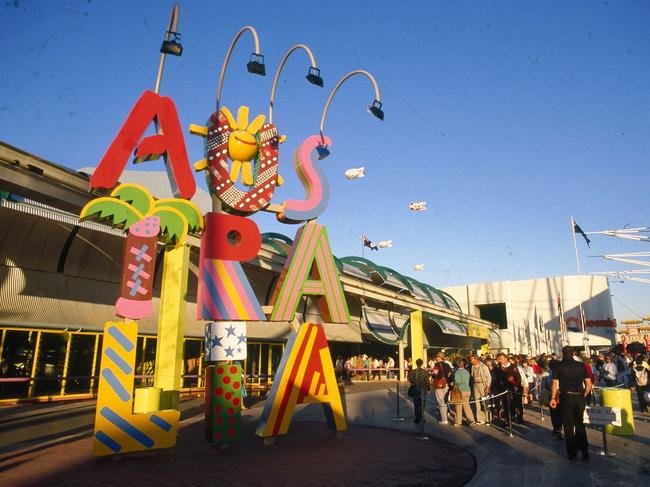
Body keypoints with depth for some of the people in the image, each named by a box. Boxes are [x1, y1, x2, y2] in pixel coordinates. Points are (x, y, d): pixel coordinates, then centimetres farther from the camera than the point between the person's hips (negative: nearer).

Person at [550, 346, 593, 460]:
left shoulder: (559, 366, -2)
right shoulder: (581, 365, 4)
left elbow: (555, 385, -5)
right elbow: (589, 384, 3)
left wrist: (553, 398, 4)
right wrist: (584, 395, 16)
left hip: (566, 397, -2)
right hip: (579, 397, 3)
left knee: (569, 426, 6)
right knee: (580, 424, 18)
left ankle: (572, 453, 10)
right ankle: (584, 450, 17)